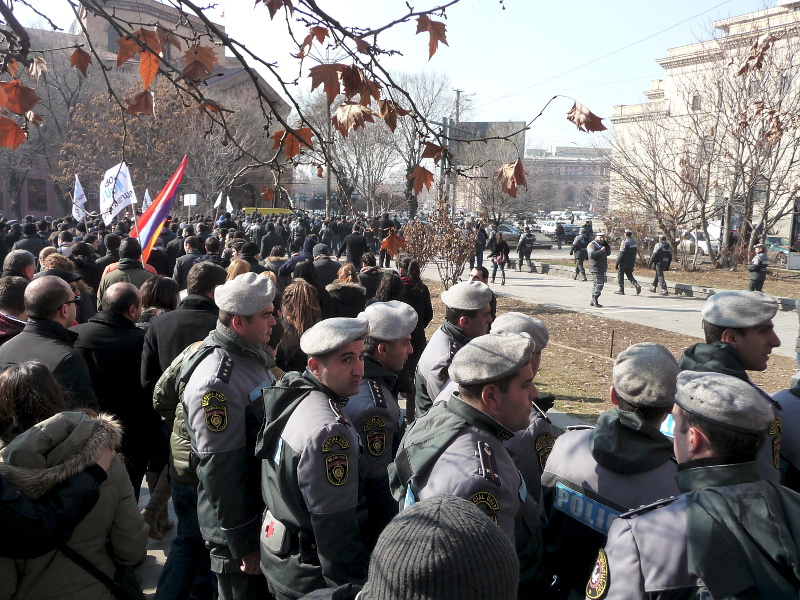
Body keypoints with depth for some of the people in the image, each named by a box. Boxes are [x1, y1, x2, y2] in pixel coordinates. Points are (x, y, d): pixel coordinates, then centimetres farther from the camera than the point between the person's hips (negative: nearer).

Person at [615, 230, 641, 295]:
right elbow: (634, 252, 12)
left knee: (620, 275, 8)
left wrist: (617, 264, -14)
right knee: (630, 275, 17)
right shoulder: (634, 242, 6)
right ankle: (637, 285, -6)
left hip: (624, 263, -7)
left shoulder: (624, 242, -17)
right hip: (631, 263, 7)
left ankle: (621, 290, 9)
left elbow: (621, 254, -18)